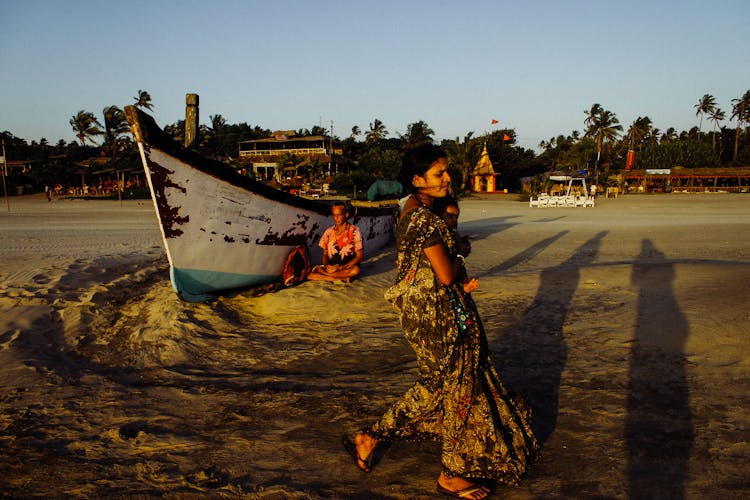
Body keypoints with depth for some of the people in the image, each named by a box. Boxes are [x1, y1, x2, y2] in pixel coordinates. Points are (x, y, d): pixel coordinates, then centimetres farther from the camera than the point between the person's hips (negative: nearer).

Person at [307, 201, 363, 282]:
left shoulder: (355, 232, -4)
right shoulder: (329, 232, 7)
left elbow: (359, 257, -7)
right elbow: (325, 255, 10)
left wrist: (341, 267, -19)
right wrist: (327, 266, -14)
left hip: (348, 267, -3)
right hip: (331, 267, 3)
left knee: (355, 270, -39)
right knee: (310, 274, -24)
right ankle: (343, 278, -21)